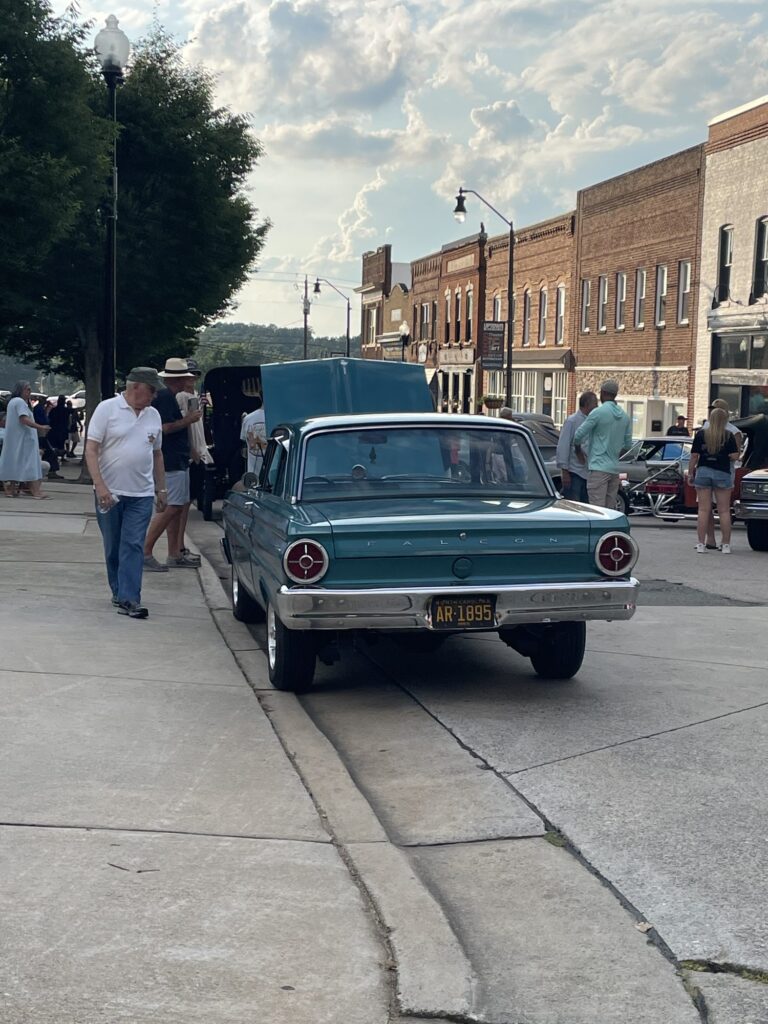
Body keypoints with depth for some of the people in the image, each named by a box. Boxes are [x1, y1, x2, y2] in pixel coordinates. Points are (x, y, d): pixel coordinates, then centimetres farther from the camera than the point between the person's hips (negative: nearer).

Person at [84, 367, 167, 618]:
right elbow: (91, 449, -9)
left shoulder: (153, 415, 10)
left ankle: (128, 600, -12)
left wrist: (161, 489, 16)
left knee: (133, 546, -7)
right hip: (110, 492, -2)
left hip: (141, 494, 3)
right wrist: (100, 487, -18)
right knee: (112, 548, 9)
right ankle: (119, 593, 24)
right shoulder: (107, 409, -5)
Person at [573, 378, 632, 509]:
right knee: (610, 509, 10)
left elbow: (578, 435, -8)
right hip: (614, 469, 7)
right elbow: (628, 444, 15)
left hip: (598, 468, -7)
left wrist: (578, 452, 10)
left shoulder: (598, 413, -10)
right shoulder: (624, 416, 10)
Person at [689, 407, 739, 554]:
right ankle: (726, 545, 6)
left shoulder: (701, 434, -1)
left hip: (703, 472, 1)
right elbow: (734, 456, -9)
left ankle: (701, 544, 2)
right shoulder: (728, 436, -4)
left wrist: (690, 473, 8)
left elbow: (694, 456, -1)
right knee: (724, 511, 5)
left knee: (703, 510, 3)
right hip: (723, 474, -1)